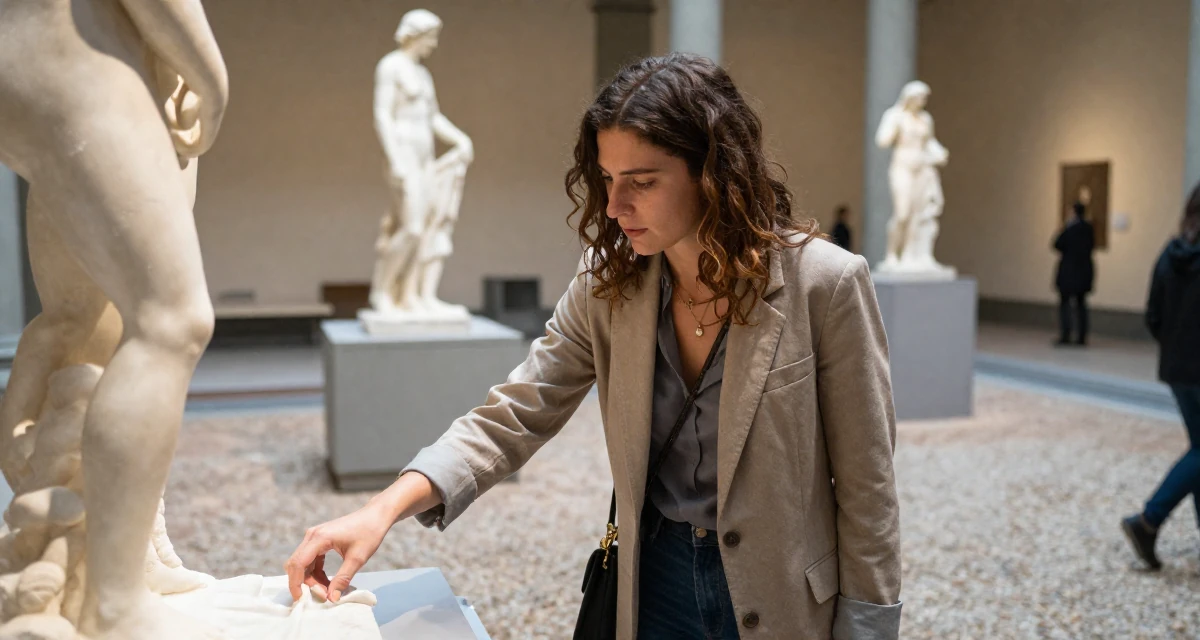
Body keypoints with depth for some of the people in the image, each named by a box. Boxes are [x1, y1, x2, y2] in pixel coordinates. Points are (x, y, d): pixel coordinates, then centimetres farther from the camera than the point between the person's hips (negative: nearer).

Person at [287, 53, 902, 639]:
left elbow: (866, 487, -12)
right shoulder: (608, 283, -8)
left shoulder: (824, 284, -19)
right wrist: (387, 505, -20)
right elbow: (516, 413, -8)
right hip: (651, 583, 4)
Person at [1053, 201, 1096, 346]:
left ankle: (1065, 335, -7)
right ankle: (1081, 336, 9)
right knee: (1081, 303, 11)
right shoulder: (1089, 228, 5)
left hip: (1069, 270, -6)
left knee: (1065, 303, 0)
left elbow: (1057, 244, -13)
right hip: (1085, 270, 6)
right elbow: (1092, 246, 14)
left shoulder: (1070, 228, -15)